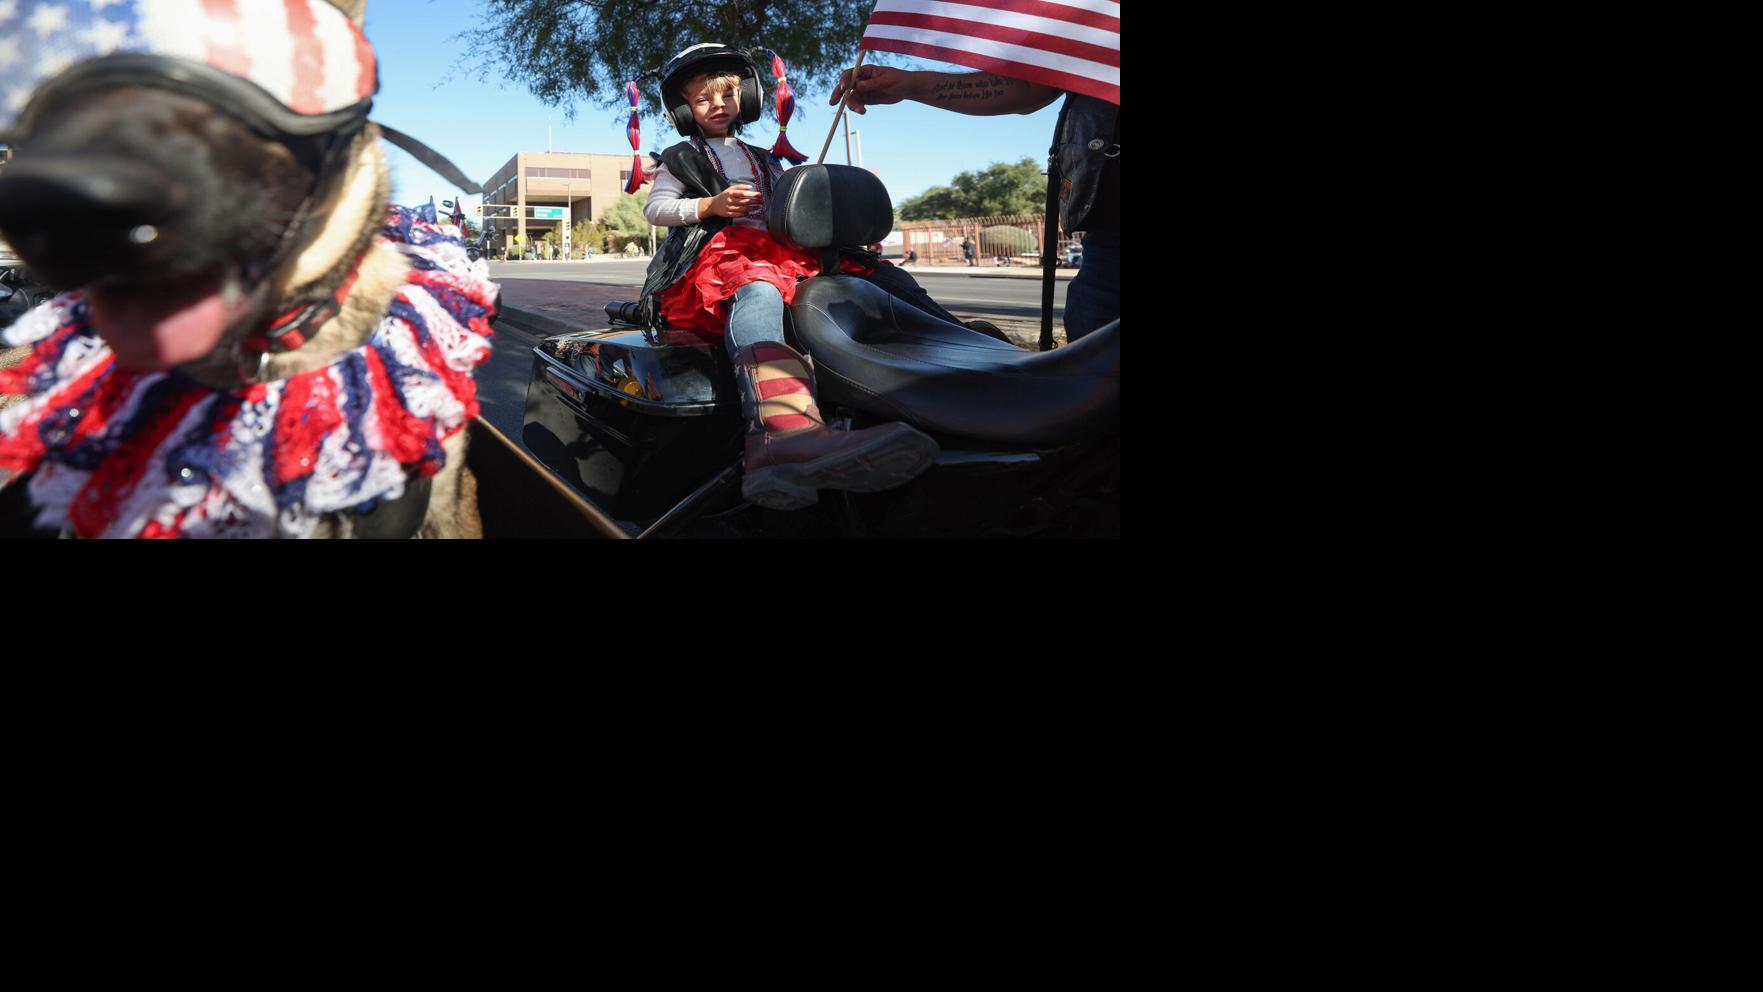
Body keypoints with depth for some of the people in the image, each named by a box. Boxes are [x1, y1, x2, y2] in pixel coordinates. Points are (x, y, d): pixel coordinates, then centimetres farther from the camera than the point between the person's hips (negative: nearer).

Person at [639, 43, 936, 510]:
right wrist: (712, 204, -3)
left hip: (777, 256, 8)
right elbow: (654, 208, 11)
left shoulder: (765, 162, 36)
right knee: (757, 290, -44)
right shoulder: (680, 159, 22)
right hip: (716, 256, -8)